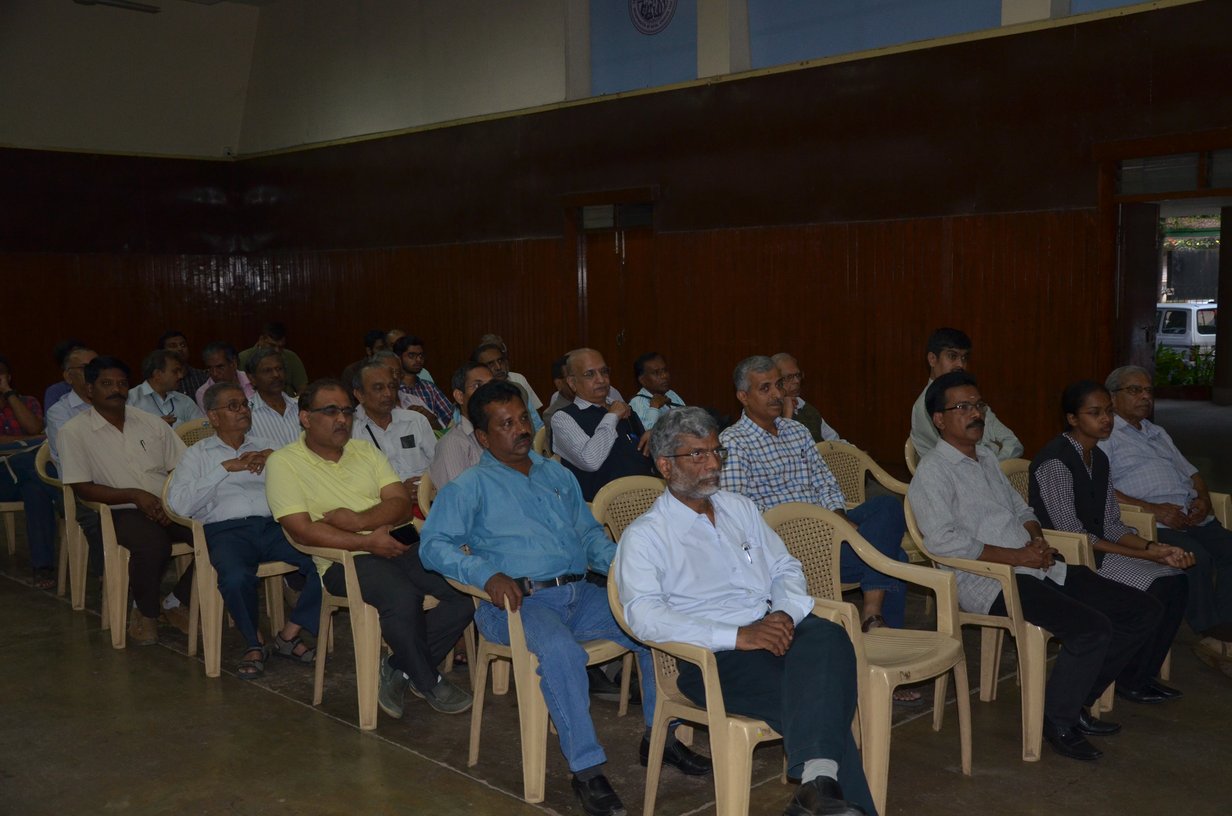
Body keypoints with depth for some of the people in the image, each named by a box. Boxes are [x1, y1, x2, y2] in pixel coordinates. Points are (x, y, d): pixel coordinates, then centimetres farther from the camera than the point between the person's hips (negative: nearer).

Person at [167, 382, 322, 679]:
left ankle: (290, 634, -9)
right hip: (226, 529, -3)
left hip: (273, 524, 3)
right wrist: (226, 467, -5)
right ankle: (255, 642, -8)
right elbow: (179, 504, -3)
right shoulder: (197, 454, 16)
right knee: (236, 578, -37)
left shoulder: (264, 446, 26)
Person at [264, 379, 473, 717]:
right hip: (345, 559, -5)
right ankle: (428, 683, -9)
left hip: (400, 543, 5)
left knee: (467, 588, -19)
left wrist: (359, 520, -11)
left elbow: (402, 504, 8)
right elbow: (302, 530, -9)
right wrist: (368, 542, -16)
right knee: (403, 597, -35)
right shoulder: (283, 462, 3)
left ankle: (399, 668, -2)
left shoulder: (366, 450, 19)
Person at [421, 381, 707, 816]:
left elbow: (590, 534, 25)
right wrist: (487, 574, -20)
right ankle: (586, 767, -26)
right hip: (518, 600, -5)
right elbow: (434, 545, -3)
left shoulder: (558, 475, 25)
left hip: (579, 593, 5)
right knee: (560, 649, -37)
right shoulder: (469, 487, 7)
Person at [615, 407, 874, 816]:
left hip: (775, 630, 5)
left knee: (828, 635, -32)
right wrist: (738, 636, -21)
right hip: (712, 658, -5)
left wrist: (786, 614, -4)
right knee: (815, 696, -32)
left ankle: (818, 782, -43)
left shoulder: (740, 507, 23)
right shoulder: (644, 536, 2)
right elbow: (644, 617, -13)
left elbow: (785, 568, 22)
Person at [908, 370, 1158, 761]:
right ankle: (1057, 721, -4)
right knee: (1092, 628, -27)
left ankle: (1076, 699, 12)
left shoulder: (987, 458, 21)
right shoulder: (932, 471, -7)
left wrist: (1037, 539, 4)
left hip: (1038, 567, 9)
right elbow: (943, 541, -18)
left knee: (1143, 610, 3)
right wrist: (1016, 556, -17)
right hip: (988, 582, -9)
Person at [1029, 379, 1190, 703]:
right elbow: (1074, 535, -19)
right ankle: (1131, 680, 1)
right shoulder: (1054, 461, -17)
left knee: (1177, 580, -7)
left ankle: (1143, 675, 6)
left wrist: (1155, 549, -8)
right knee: (1158, 589, -18)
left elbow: (1112, 526, 11)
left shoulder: (1098, 458, 11)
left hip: (1098, 551, 9)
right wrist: (1146, 554, -17)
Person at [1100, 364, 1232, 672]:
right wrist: (1152, 509, -18)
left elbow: (1190, 472, 29)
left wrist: (1203, 498, 5)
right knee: (1197, 556, -30)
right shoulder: (1104, 435, 3)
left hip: (1192, 517, 7)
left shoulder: (1158, 434, 30)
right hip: (1150, 524, -7)